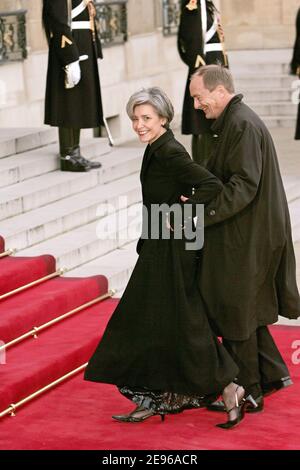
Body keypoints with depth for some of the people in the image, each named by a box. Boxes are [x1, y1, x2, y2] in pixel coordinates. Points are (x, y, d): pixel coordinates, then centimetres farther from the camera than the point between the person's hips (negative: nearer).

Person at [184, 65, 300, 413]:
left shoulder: (242, 125, -20)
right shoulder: (233, 121, 12)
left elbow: (244, 185, -27)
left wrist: (199, 213, -27)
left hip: (245, 239, -10)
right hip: (244, 236, 10)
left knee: (234, 313, 2)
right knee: (244, 311, 18)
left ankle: (247, 394, 13)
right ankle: (272, 374, 27)